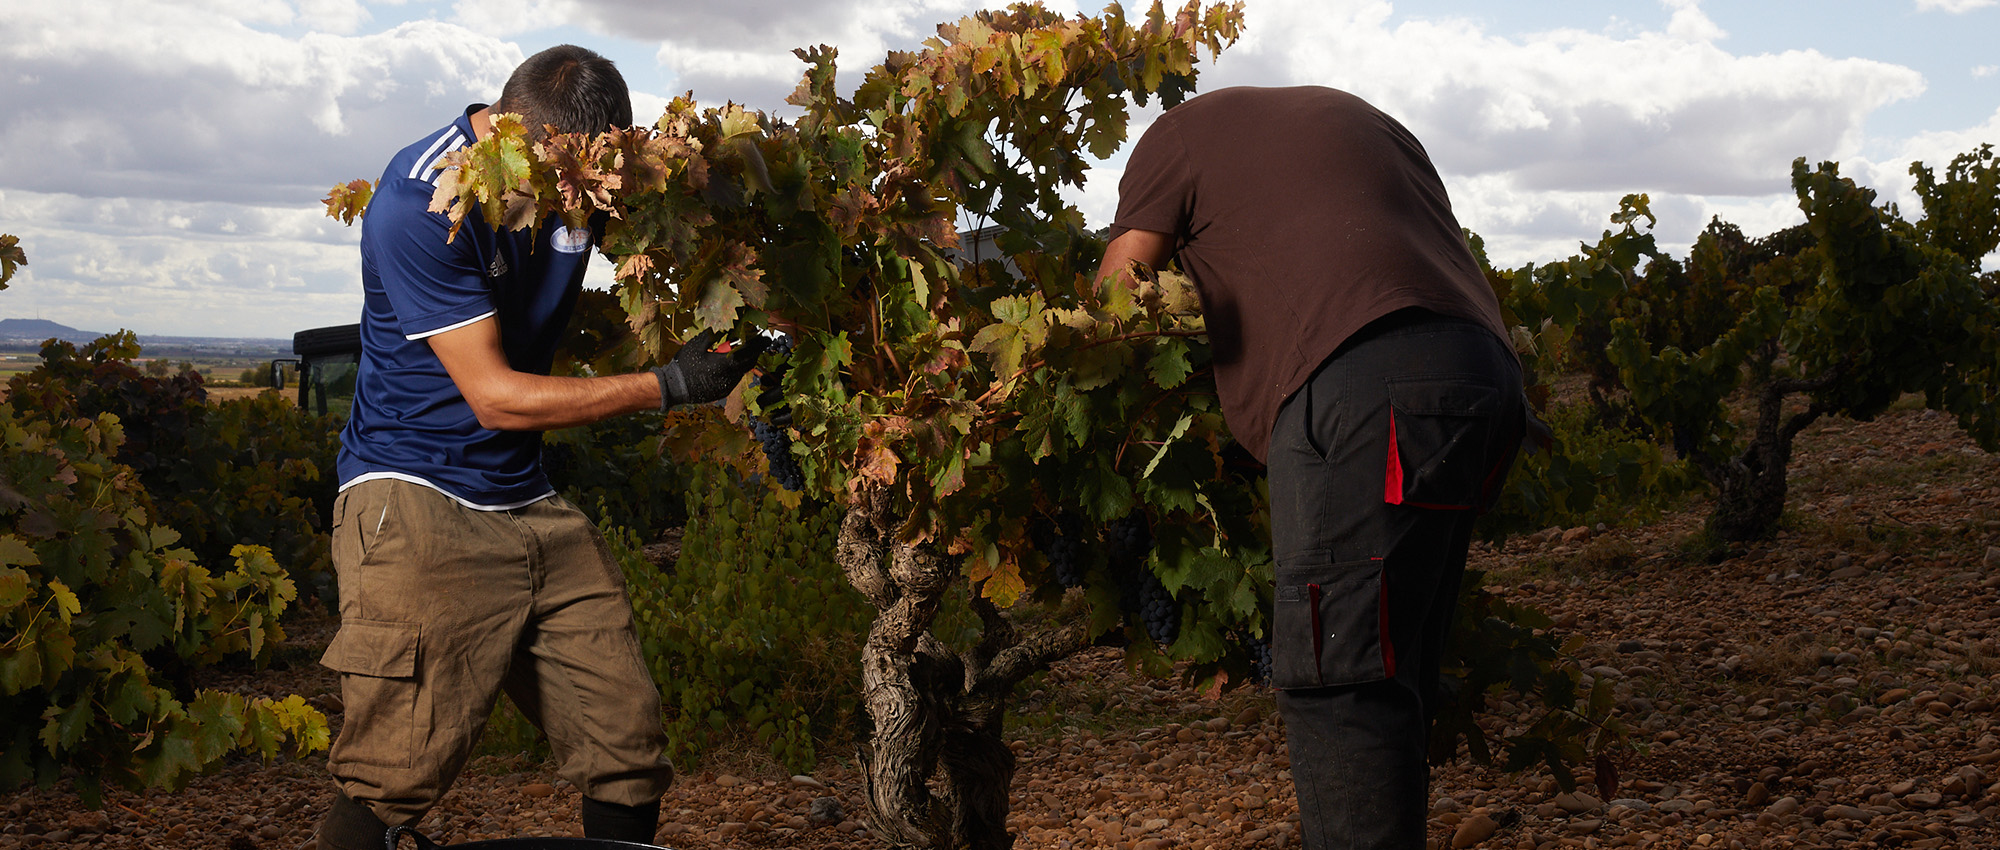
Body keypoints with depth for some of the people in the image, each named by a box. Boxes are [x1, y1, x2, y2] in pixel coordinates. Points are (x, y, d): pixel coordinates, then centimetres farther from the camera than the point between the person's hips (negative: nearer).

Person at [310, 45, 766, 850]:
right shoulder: (418, 203, -17)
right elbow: (494, 396, -16)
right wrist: (669, 384, -15)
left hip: (532, 507, 6)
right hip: (414, 497, -6)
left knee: (630, 750, 0)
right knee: (394, 773, -15)